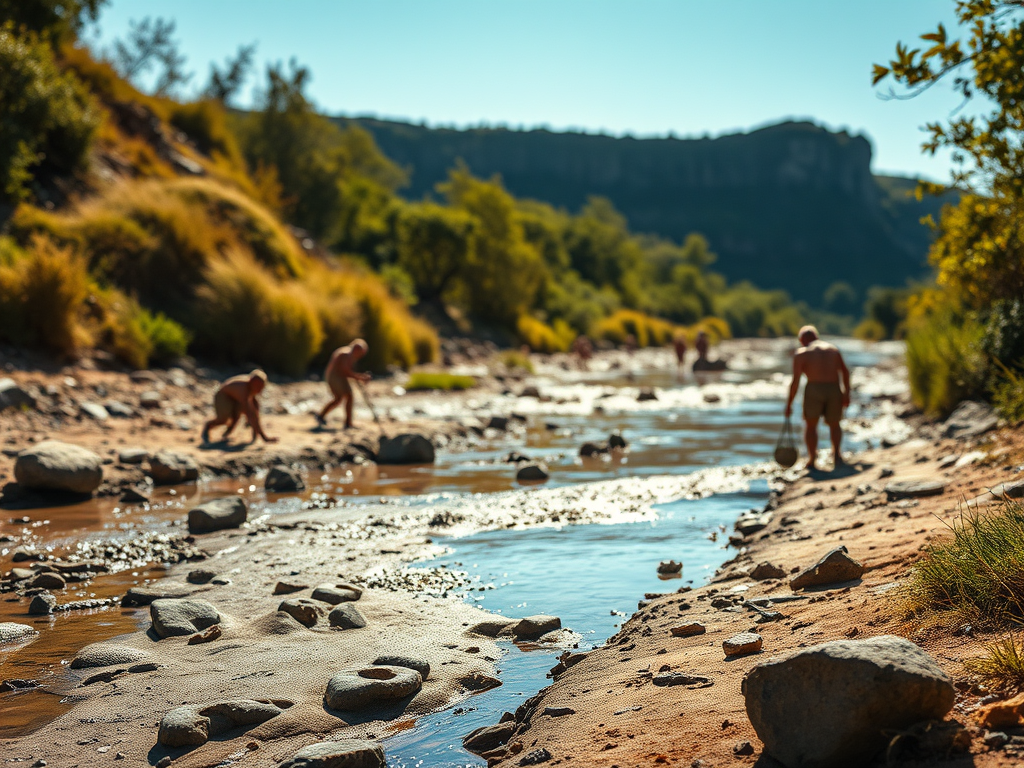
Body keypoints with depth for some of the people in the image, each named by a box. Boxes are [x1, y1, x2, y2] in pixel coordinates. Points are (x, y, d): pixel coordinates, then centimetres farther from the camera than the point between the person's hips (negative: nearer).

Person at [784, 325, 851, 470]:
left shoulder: (801, 354, 6)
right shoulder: (833, 349, 19)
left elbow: (796, 381, -2)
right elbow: (845, 371, 5)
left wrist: (789, 404, 2)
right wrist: (846, 393, 1)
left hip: (814, 389, -3)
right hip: (834, 389, 3)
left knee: (810, 425, 14)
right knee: (834, 424, 21)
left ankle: (812, 459, 7)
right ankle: (836, 453, 2)